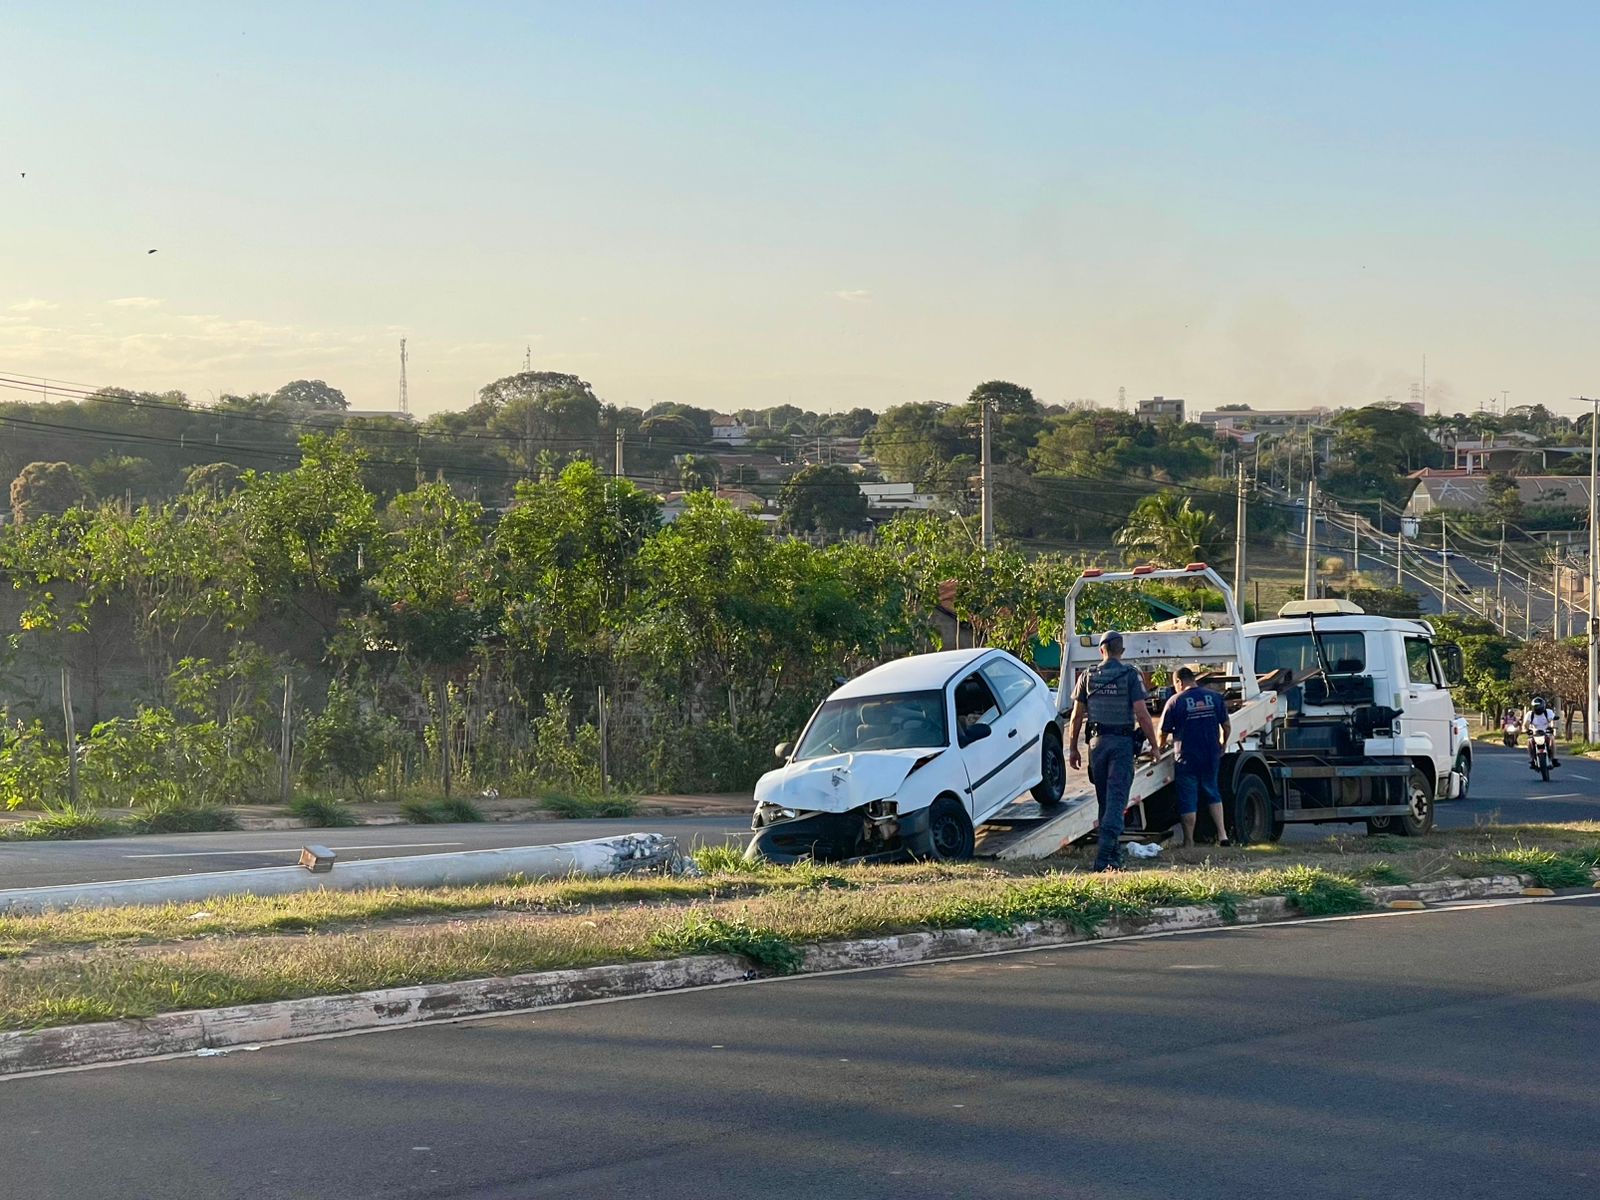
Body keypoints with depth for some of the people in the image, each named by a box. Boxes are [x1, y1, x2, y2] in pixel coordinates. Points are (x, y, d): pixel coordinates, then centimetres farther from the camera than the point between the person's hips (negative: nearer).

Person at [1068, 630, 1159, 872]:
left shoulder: (1088, 676, 4)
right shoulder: (1130, 675, -5)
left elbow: (1077, 715, 6)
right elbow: (1142, 714, -11)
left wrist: (1073, 748, 14)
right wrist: (1154, 746, -3)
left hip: (1098, 742, 3)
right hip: (1123, 743, -3)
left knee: (1104, 799, 14)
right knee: (1116, 798, -6)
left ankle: (1114, 852, 22)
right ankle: (1105, 856, -20)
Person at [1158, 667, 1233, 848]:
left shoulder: (1175, 702, -8)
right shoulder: (1214, 698, 3)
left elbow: (1164, 732, -1)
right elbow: (1227, 726, 7)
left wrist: (1161, 747, 20)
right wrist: (1222, 745, 25)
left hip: (1187, 758, -4)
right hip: (1211, 756, 4)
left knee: (1188, 800, 5)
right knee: (1212, 793, 22)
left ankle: (1189, 842, 11)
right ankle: (1222, 833, 13)